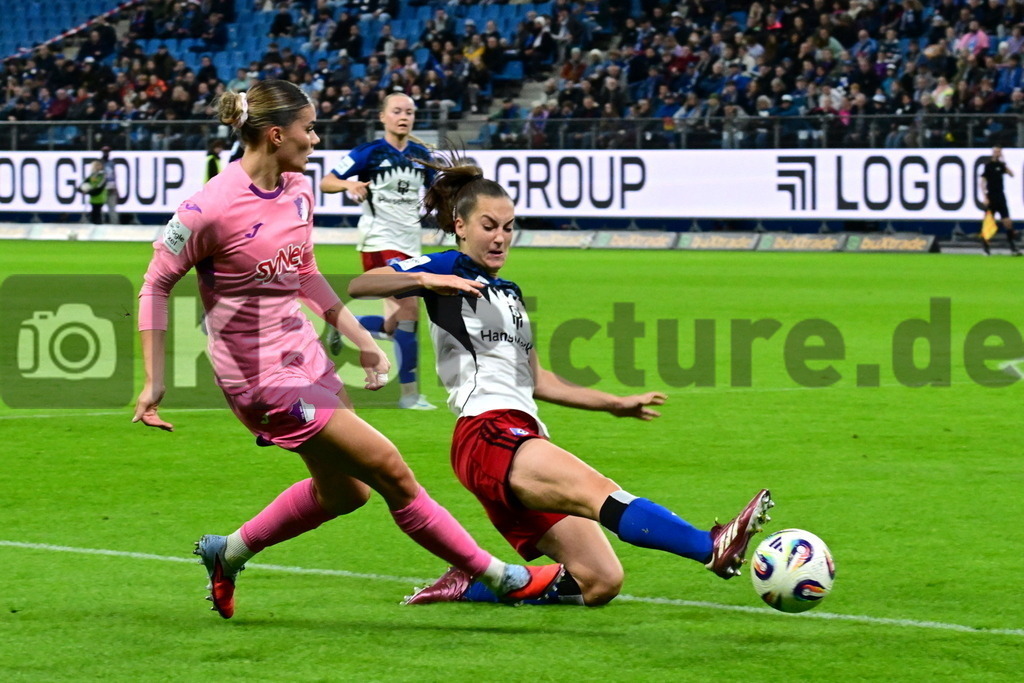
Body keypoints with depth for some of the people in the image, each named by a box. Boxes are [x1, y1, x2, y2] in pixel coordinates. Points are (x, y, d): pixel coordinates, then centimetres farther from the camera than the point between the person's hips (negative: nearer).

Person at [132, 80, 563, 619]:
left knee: (343, 491, 19)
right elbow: (156, 285, -11)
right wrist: (153, 382, -14)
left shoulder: (298, 191, 3)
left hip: (304, 357, 9)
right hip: (263, 378, -9)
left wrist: (362, 340, 14)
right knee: (389, 470, -7)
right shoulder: (211, 209, -21)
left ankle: (227, 554, 35)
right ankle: (498, 576, 3)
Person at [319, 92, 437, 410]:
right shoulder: (368, 153, -7)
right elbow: (325, 183, -7)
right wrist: (349, 184, -27)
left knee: (393, 328, 5)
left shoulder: (421, 155, 9)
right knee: (409, 312, -17)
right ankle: (410, 393, -11)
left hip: (410, 246, 6)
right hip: (379, 242, -6)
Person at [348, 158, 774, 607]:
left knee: (600, 583, -2)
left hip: (525, 443, 9)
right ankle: (712, 548, -56)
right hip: (488, 437, -9)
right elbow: (358, 286, -10)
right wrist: (425, 280, -26)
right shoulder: (450, 269, 4)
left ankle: (466, 585, 11)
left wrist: (614, 403, 28)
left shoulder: (509, 293, 27)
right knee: (599, 492, -33)